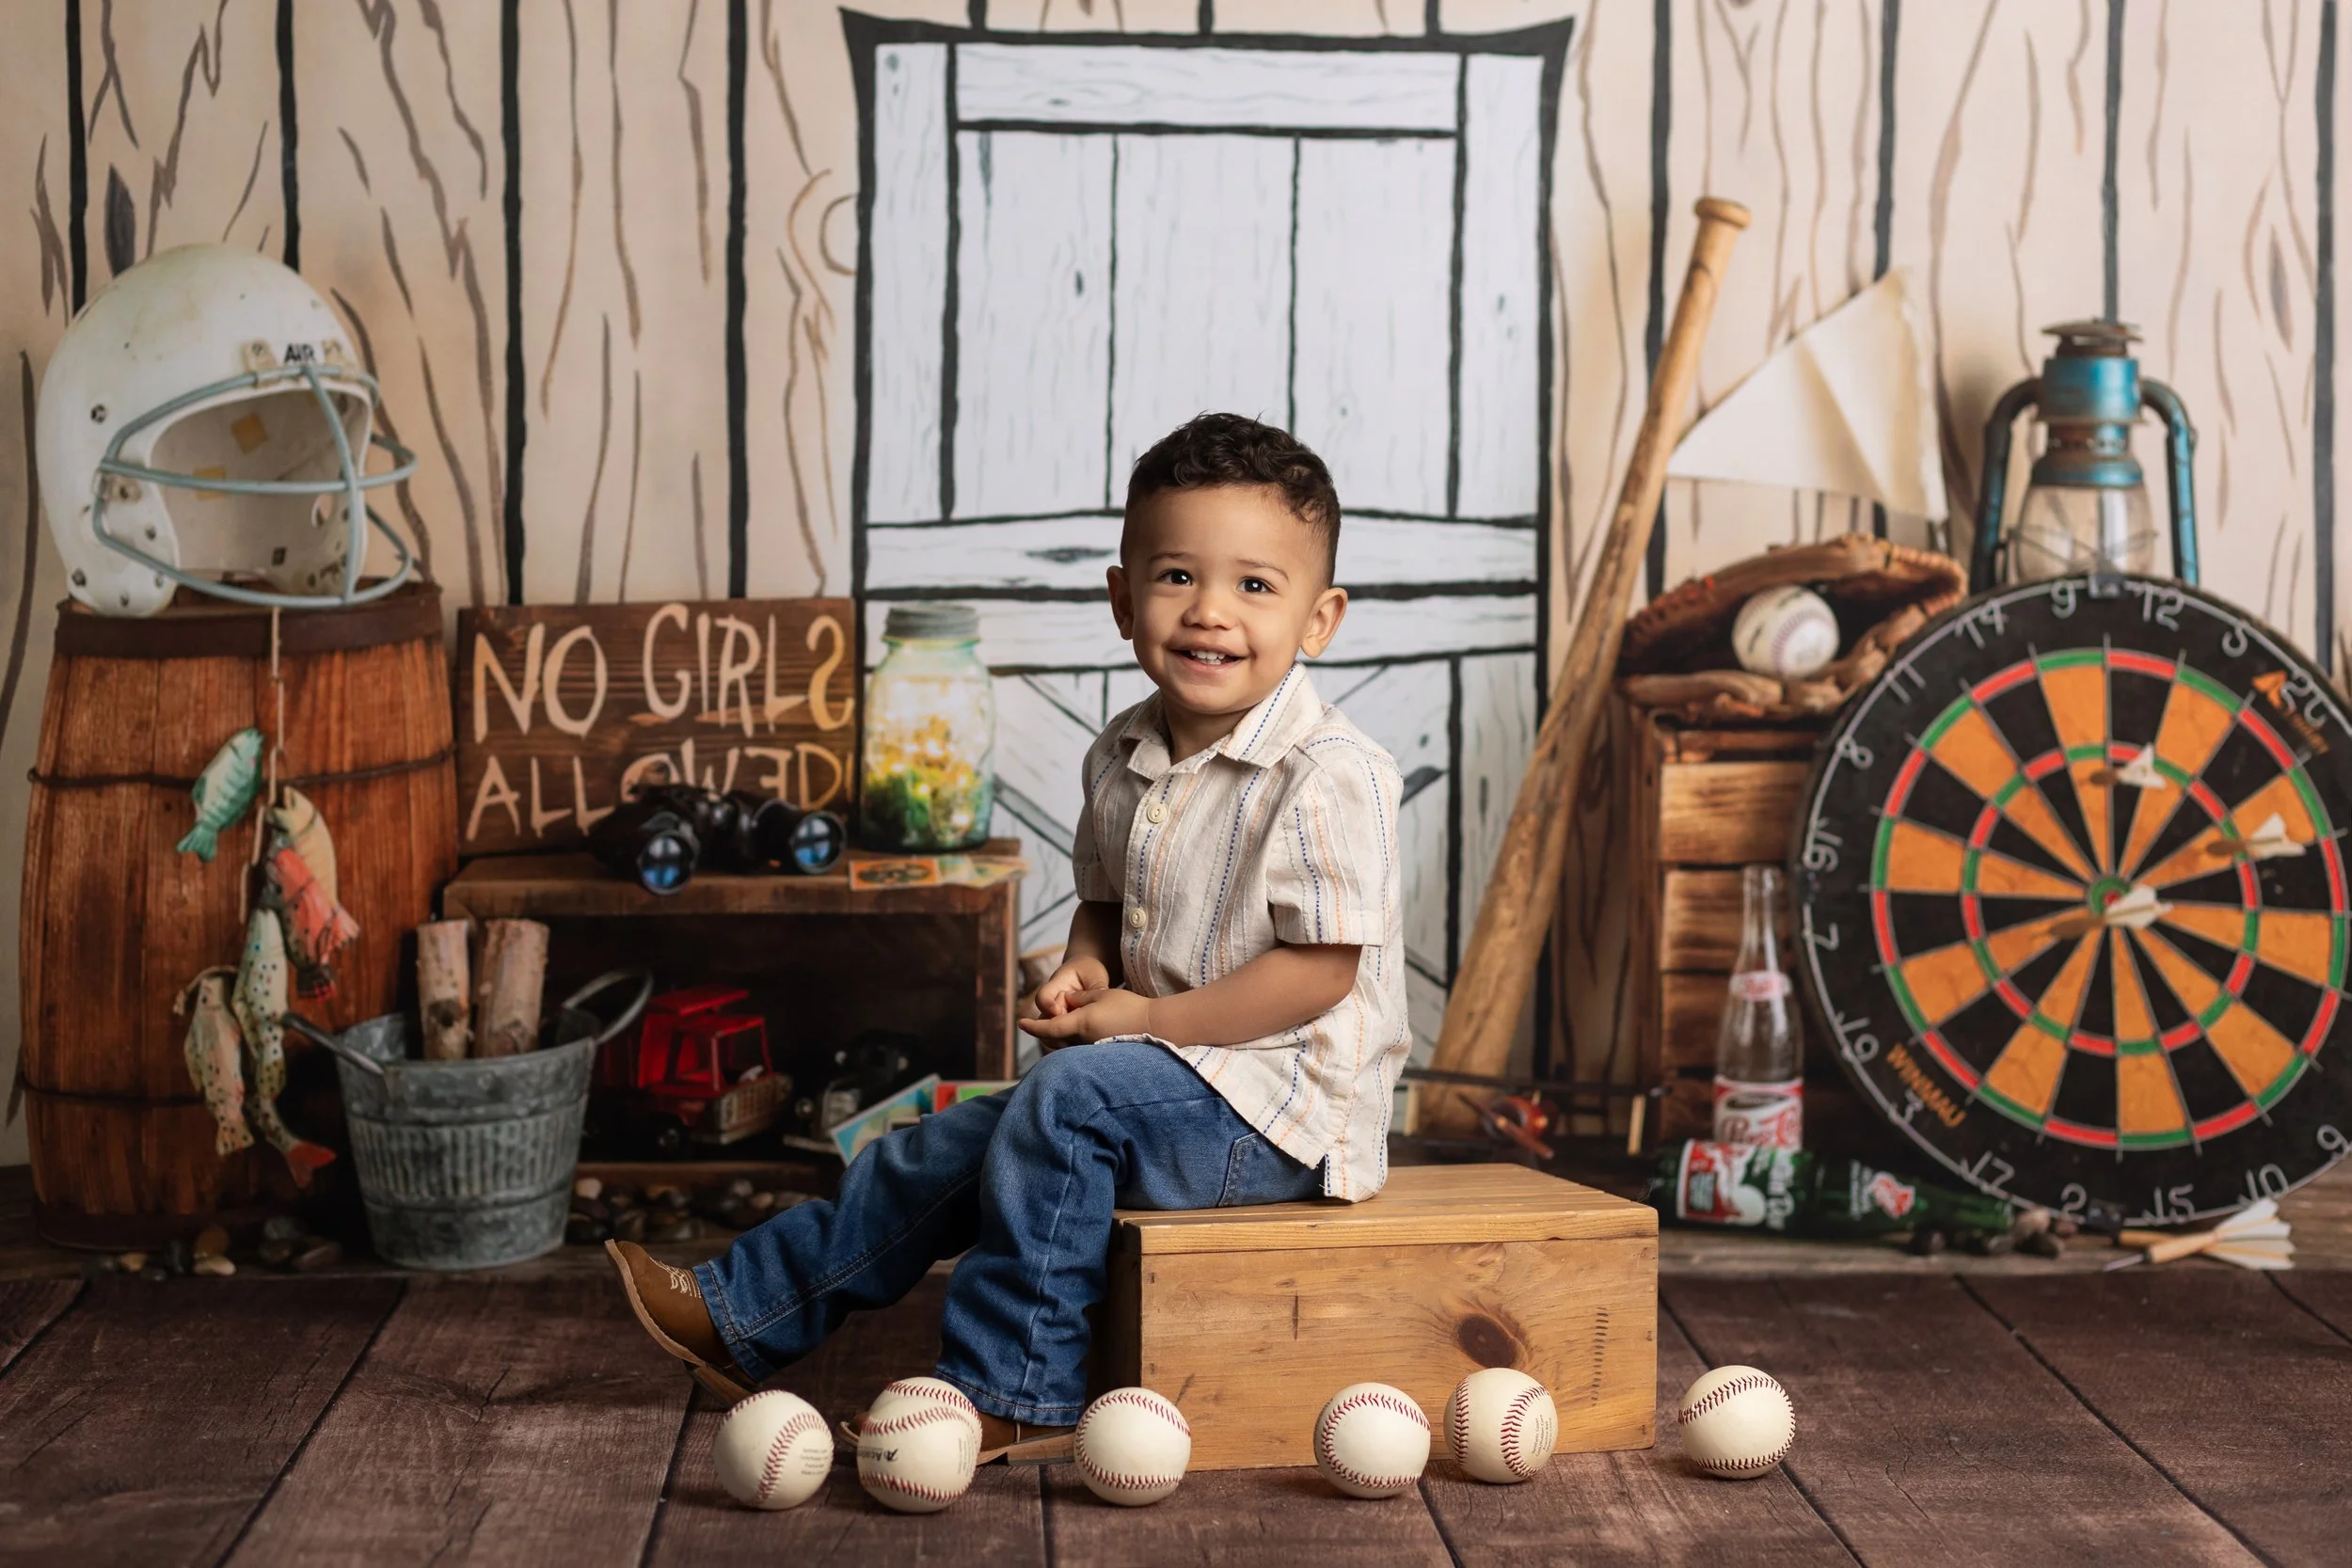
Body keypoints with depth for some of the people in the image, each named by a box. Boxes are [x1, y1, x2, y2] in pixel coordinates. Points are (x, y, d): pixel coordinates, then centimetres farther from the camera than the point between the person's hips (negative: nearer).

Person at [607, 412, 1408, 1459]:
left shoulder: (1330, 776, -19)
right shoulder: (1123, 760, 6)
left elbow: (1322, 970, -21)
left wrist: (1150, 1018, -18)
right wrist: (1084, 973, -1)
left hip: (1284, 1107, -8)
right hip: (1182, 1087, 8)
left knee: (1073, 1094, -29)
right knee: (941, 1155, 7)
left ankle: (1010, 1395, -21)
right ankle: (736, 1316, 19)